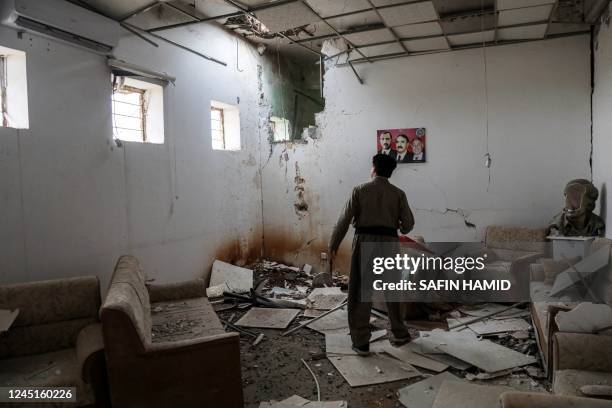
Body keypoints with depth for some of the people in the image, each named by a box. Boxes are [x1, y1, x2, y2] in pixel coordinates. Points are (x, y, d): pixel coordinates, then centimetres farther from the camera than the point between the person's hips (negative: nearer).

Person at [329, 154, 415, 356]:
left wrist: (333, 245, 4)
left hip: (365, 242, -2)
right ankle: (399, 334, 32)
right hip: (388, 243, 2)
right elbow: (408, 223, 2)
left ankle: (361, 342, 9)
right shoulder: (398, 193, 3)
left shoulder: (360, 190, -1)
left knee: (361, 292, 5)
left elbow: (344, 219, -4)